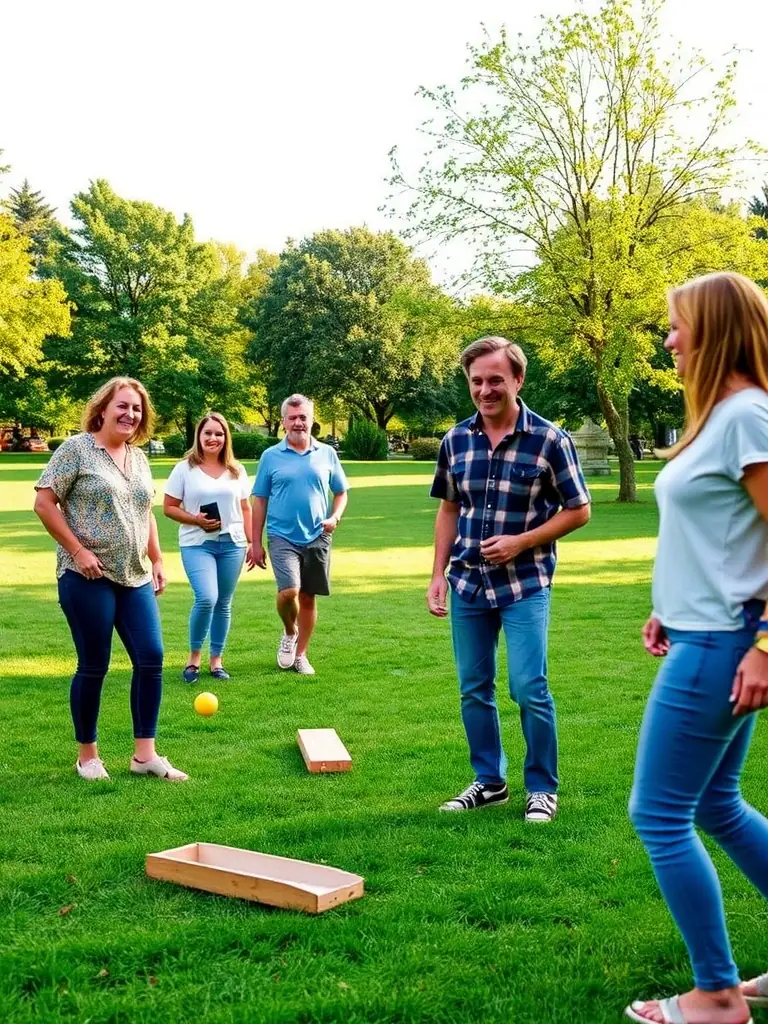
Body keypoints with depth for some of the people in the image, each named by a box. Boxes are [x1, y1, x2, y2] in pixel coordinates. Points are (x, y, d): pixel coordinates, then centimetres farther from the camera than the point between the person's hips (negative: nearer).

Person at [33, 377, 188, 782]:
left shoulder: (138, 457, 13)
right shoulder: (76, 448, -7)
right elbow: (43, 503, -10)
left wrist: (157, 560, 16)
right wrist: (77, 550, -15)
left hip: (135, 578, 6)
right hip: (88, 578, -6)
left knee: (151, 657, 0)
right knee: (94, 666, 1)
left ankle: (145, 754, 9)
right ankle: (87, 754, 17)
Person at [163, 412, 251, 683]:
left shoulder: (236, 470, 10)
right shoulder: (185, 468, 0)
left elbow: (245, 509, 14)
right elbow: (169, 507, 0)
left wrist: (251, 542, 7)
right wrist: (196, 520, -15)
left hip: (232, 544, 3)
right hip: (197, 544, -3)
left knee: (223, 604, 6)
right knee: (206, 599, -19)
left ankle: (216, 660, 19)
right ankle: (194, 656, 2)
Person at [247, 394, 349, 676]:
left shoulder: (327, 454, 5)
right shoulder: (271, 456, 1)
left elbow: (341, 492, 13)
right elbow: (259, 501, 4)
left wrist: (334, 518, -7)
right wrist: (255, 543, 2)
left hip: (317, 537, 2)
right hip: (282, 536, -2)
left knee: (308, 597, 8)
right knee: (289, 591, -19)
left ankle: (300, 654, 23)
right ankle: (289, 632, 12)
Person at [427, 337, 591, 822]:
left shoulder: (550, 439, -10)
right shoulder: (456, 440, 3)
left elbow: (578, 510, -5)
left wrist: (520, 543, -16)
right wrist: (439, 575, 6)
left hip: (524, 585, -4)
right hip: (468, 583, 4)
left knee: (529, 689, -6)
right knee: (474, 690, 11)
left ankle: (543, 788, 13)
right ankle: (489, 781, 26)